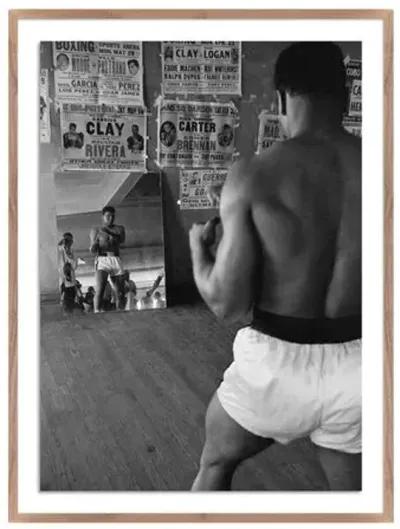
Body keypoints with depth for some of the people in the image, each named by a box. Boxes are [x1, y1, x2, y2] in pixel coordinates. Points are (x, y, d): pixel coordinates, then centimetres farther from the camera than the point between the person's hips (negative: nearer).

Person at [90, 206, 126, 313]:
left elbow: (122, 240, -5)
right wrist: (93, 247, -21)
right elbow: (93, 250, 4)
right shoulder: (95, 230, 12)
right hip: (102, 260, -3)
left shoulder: (119, 229, 17)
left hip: (116, 261, 3)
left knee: (120, 292, -1)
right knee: (99, 290, -19)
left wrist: (109, 233, -20)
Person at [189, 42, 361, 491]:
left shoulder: (255, 175, -14)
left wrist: (197, 247, 4)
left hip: (275, 365, -2)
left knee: (215, 464, 29)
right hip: (354, 369, 3)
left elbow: (229, 306, -14)